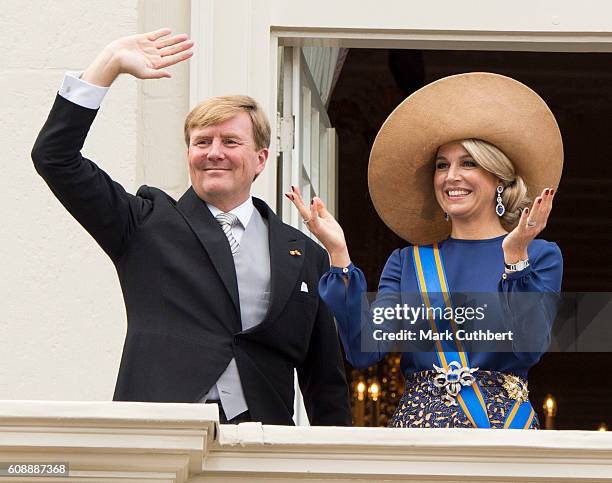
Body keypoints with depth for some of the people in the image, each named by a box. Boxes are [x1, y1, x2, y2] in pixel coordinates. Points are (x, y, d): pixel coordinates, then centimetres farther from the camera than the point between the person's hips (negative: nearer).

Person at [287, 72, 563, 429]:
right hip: (419, 425, 2)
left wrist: (515, 256, -20)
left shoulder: (540, 257, 3)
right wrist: (339, 254, -10)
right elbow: (365, 351, -4)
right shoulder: (407, 263, 10)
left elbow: (530, 349, -12)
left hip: (506, 426, -2)